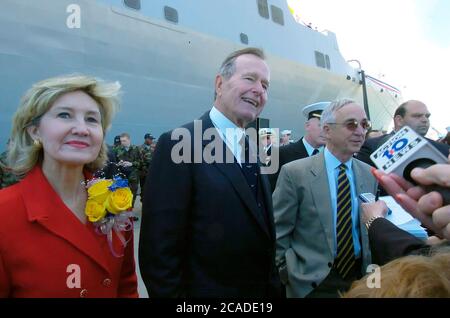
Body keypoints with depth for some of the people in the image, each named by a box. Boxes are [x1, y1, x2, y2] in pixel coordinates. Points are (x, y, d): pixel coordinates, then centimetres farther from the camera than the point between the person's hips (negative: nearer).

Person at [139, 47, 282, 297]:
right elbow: (158, 250, -21)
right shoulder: (179, 144, -20)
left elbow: (261, 233, 8)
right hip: (207, 289, -6)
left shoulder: (253, 149, 4)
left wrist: (274, 286, 6)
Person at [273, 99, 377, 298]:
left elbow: (371, 228, 9)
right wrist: (289, 276, -10)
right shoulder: (294, 172, -13)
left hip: (361, 278, 5)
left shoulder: (369, 175, 2)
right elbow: (278, 233, -10)